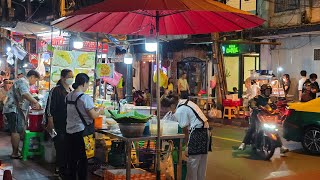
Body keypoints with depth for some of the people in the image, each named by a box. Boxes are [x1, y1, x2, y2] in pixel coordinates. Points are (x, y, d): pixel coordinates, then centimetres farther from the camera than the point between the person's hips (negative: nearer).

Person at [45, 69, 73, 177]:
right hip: (59, 125, -7)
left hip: (69, 125, 7)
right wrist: (50, 124, -17)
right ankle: (59, 170, 9)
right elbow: (49, 109, -13)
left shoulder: (71, 91, 12)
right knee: (60, 147, -3)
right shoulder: (56, 91, -10)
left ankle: (64, 169, 20)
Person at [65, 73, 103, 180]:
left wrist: (93, 110, 19)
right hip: (81, 132, -7)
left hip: (70, 131, 7)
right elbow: (94, 116, -12)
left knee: (72, 159, 15)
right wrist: (99, 111, 8)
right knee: (83, 160, 5)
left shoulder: (68, 96, 5)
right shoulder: (85, 98, -16)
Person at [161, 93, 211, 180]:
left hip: (198, 133, -10)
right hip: (205, 131, 10)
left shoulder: (179, 111, -13)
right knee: (201, 164, 17)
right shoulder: (185, 102, 12)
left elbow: (185, 129, -11)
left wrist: (187, 146, -3)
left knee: (192, 163, 1)